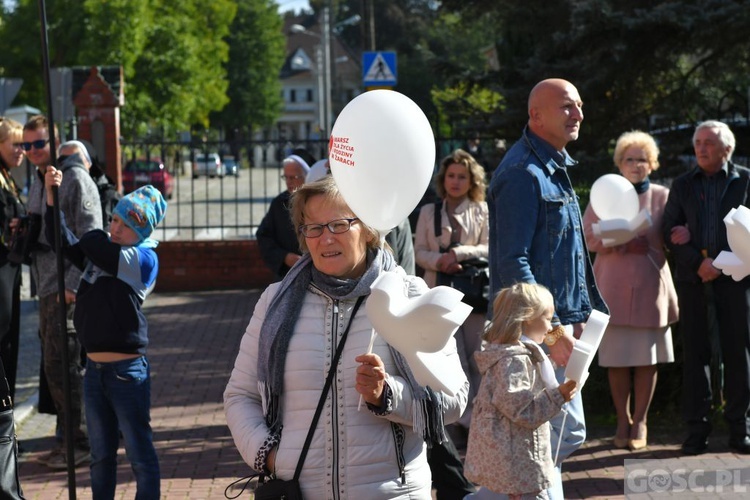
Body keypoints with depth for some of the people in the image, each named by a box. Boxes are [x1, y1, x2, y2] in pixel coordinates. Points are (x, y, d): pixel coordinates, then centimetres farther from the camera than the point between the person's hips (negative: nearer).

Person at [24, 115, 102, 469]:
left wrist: (73, 285, -20)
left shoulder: (75, 180, -9)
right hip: (47, 290, 9)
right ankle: (68, 440, 19)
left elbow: (90, 238, -15)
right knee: (56, 368, 12)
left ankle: (79, 445, -4)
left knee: (62, 368, -9)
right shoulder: (38, 185, 18)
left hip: (69, 292, -9)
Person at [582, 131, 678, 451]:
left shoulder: (662, 197, 9)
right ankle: (623, 421, 14)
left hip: (651, 287, 0)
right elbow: (590, 237, 0)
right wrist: (625, 241, -16)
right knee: (616, 359, 1)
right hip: (614, 288, 0)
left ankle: (640, 422, 11)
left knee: (648, 359, 1)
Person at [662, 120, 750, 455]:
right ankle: (697, 429, 5)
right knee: (694, 353, 1)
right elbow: (670, 232, 5)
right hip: (693, 278, 2)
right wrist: (697, 262, -12)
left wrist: (693, 237, -8)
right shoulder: (683, 185, 13)